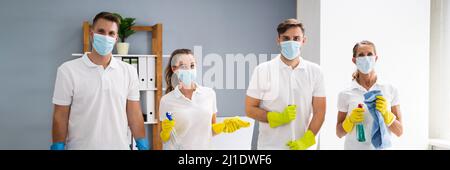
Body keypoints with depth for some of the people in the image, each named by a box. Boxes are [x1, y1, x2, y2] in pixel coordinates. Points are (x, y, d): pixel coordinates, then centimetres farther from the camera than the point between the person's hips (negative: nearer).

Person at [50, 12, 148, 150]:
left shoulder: (129, 71, -1)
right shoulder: (68, 70, -8)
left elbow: (135, 115, 3)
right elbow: (60, 117, -5)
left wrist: (143, 146, 1)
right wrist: (58, 147, -7)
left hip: (120, 146, 3)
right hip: (81, 146, -2)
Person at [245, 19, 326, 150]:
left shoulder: (315, 71, 0)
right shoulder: (262, 70, -6)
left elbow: (319, 111, 0)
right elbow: (250, 109, -5)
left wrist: (306, 141, -12)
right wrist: (278, 118, -18)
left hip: (301, 146, 2)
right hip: (270, 146, -1)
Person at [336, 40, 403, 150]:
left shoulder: (390, 90, -5)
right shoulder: (345, 93, -7)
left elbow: (399, 131, -2)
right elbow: (339, 133, -1)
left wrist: (385, 113, -17)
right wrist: (350, 120, -18)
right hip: (354, 147, 0)